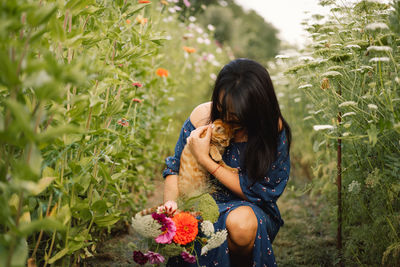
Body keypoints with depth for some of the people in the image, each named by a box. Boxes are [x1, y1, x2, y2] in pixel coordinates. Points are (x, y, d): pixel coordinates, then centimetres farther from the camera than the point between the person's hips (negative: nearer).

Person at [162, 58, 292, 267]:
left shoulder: (273, 130, -15)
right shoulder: (202, 115, -9)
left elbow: (259, 193, -15)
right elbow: (175, 167, 1)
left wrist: (205, 160, -21)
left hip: (249, 208, -1)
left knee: (241, 223, -37)